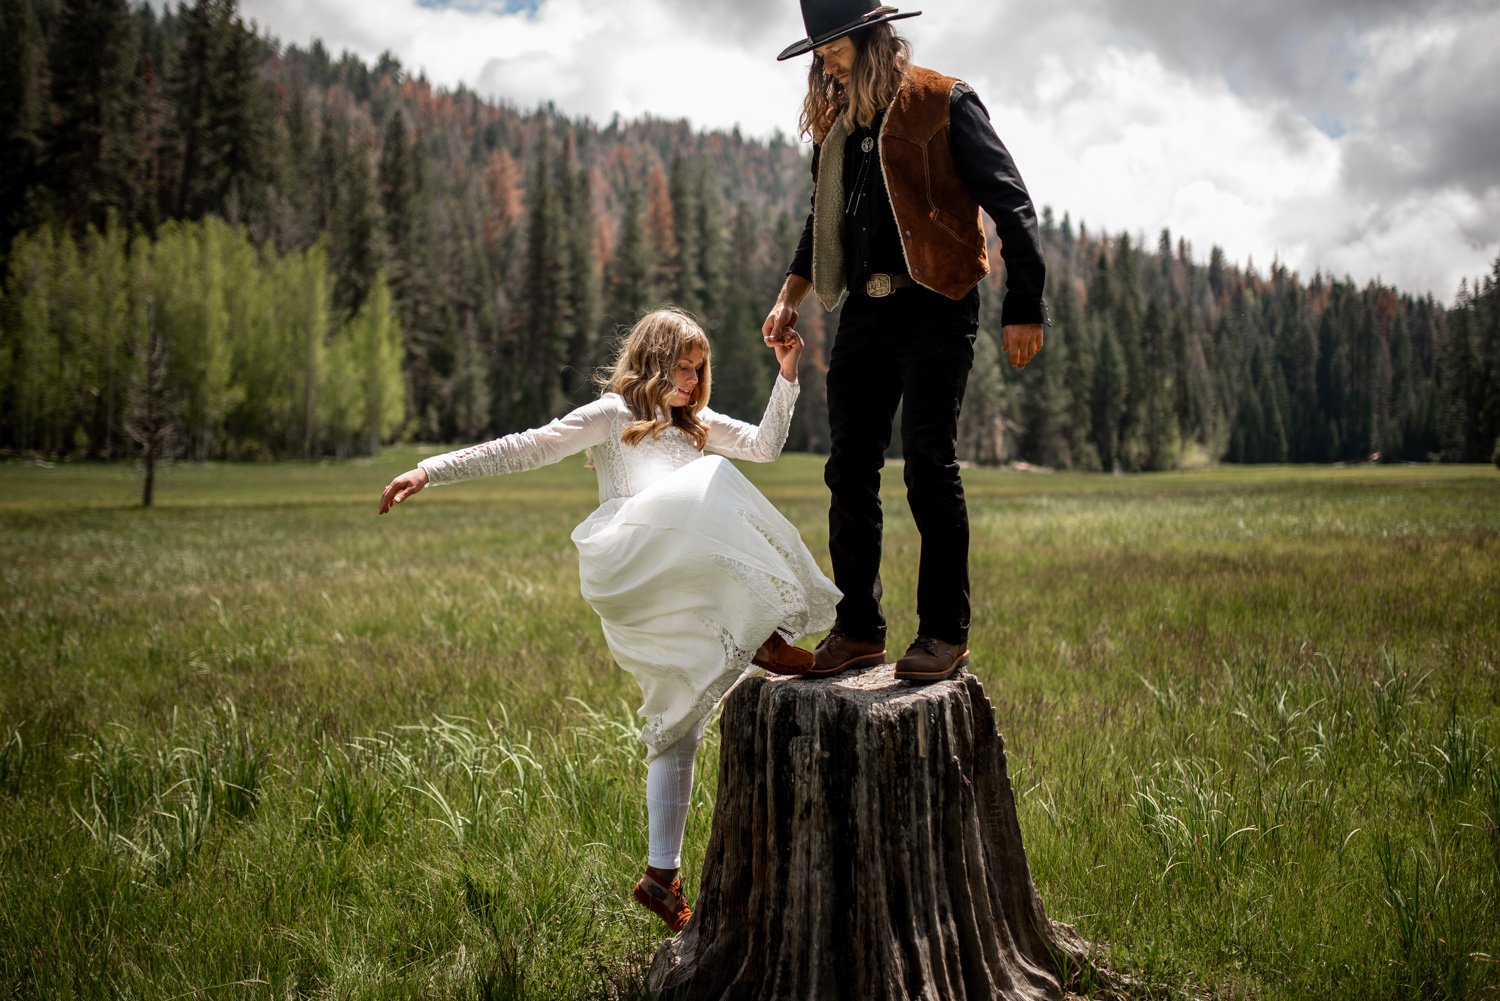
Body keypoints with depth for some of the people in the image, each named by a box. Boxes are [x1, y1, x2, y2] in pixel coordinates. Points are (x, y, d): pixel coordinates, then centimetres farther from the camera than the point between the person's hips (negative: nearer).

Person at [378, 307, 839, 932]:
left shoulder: (696, 424, 27)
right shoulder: (612, 415, 6)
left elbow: (764, 446, 20)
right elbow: (528, 449, -2)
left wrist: (787, 376, 8)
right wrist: (431, 471, -11)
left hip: (683, 598, 7)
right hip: (625, 570, -7)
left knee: (678, 729, 5)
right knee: (712, 481, -29)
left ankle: (661, 877, 12)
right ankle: (765, 637, -31)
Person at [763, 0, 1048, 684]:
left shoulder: (943, 103, -2)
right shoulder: (833, 124, 16)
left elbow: (1009, 203, -5)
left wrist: (1024, 307, -11)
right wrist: (790, 296, 11)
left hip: (934, 307, -6)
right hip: (864, 311, 6)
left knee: (928, 466, -9)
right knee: (849, 471, 3)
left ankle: (945, 633, 0)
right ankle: (858, 629, 12)